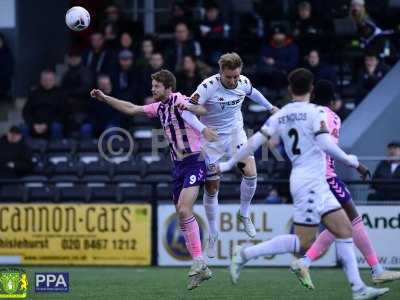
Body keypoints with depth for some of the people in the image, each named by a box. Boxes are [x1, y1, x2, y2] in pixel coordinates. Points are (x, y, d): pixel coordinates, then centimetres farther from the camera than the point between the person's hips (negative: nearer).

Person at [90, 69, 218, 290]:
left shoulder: (178, 101, -10)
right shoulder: (159, 107, 14)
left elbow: (202, 110, -25)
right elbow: (131, 109, 24)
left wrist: (188, 107, -47)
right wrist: (104, 98, 21)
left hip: (194, 162, -9)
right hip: (178, 165, 9)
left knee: (184, 210, -22)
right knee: (182, 217, 5)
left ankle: (198, 261, -19)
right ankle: (201, 269, 7)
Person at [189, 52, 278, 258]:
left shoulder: (244, 83, -10)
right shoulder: (208, 86, -25)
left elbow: (252, 93, 15)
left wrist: (270, 107, 30)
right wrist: (191, 103, -54)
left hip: (235, 133, 3)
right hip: (211, 138, -3)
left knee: (250, 173, -18)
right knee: (211, 189, 0)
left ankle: (244, 214, 9)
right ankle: (213, 235, 16)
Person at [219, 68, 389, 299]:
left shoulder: (279, 116, 9)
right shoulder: (315, 112, -9)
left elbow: (255, 142, 4)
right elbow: (326, 145, -20)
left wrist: (228, 165, 10)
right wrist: (353, 162, -8)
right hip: (311, 182, -8)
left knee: (345, 231, 7)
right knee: (303, 243, -6)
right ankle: (246, 254, -4)